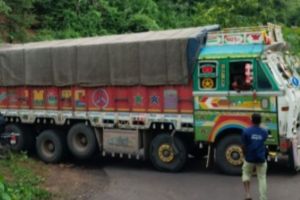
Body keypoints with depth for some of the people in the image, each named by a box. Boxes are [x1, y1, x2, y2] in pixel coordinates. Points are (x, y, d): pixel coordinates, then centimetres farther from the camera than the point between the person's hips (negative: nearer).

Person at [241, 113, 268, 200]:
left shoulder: (246, 131, -9)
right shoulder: (264, 132, 0)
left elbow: (244, 146, -4)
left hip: (250, 158, -1)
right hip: (261, 159, 1)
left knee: (246, 175, 18)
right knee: (262, 179, 8)